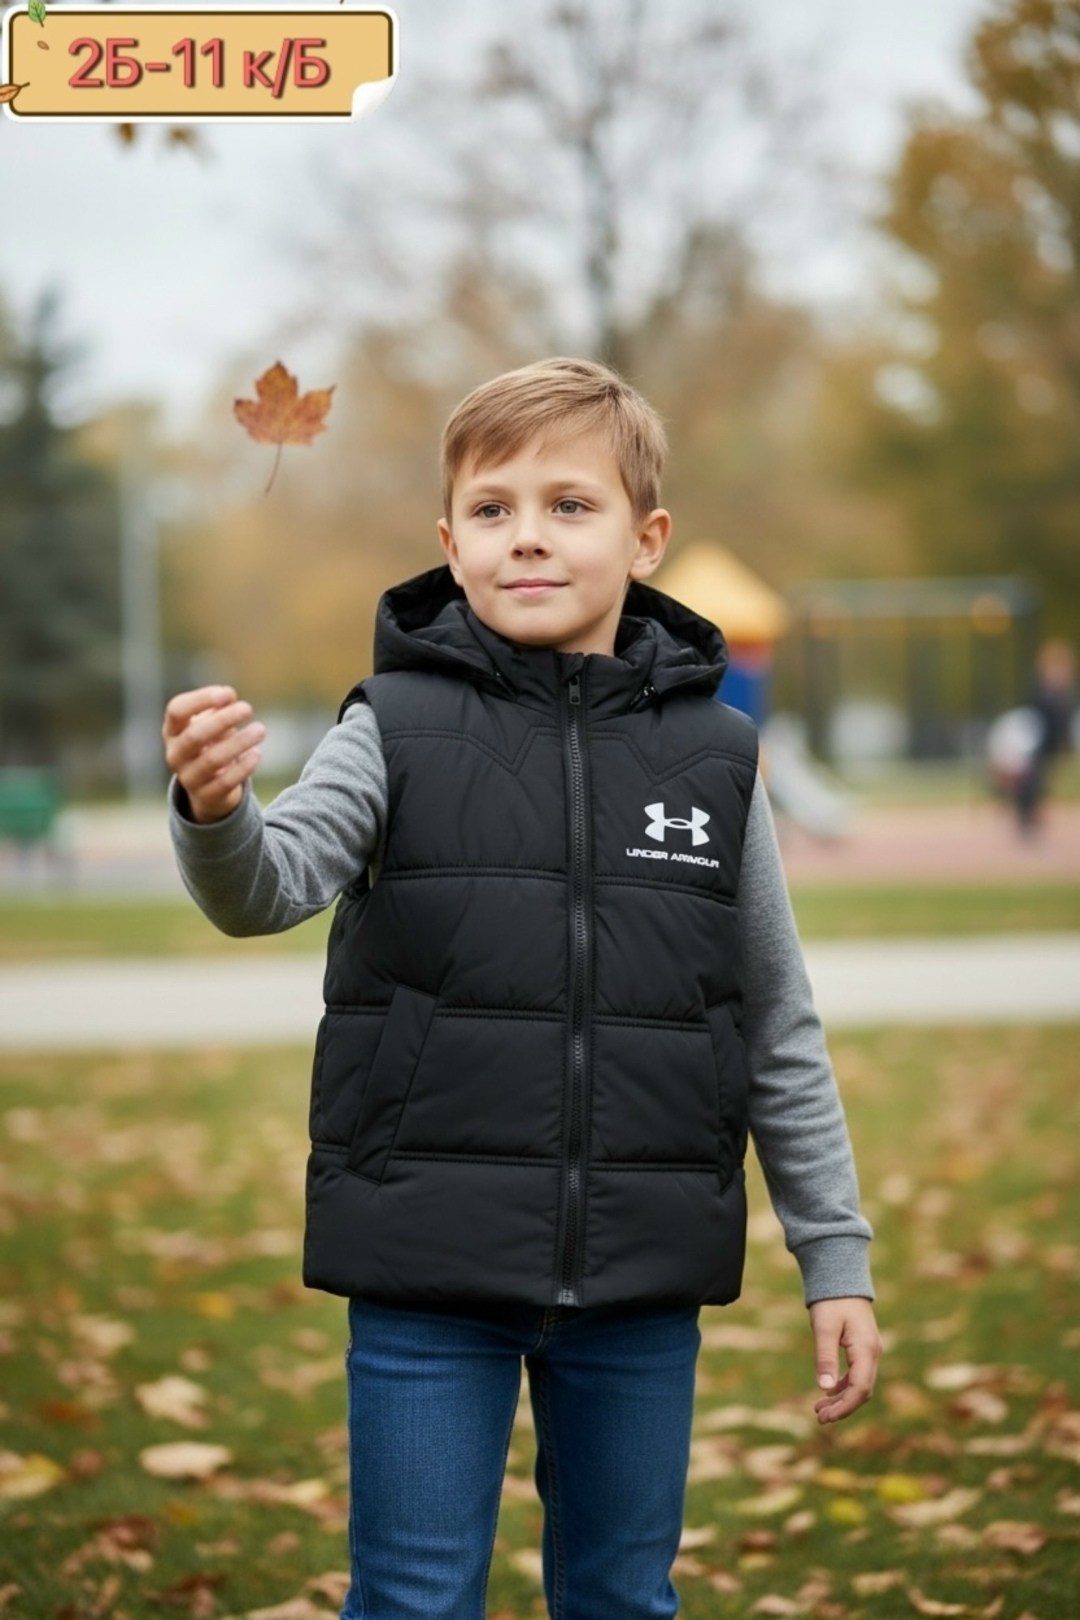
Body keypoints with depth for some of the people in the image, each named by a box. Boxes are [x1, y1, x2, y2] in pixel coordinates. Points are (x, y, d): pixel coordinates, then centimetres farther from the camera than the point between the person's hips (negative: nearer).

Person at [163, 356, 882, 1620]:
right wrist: (217, 811, -42)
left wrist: (836, 1258, 8)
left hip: (642, 1281, 2)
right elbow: (271, 888, -20)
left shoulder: (712, 756, 2)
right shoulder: (397, 727, -3)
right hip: (430, 1273, -2)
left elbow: (783, 1033, 8)